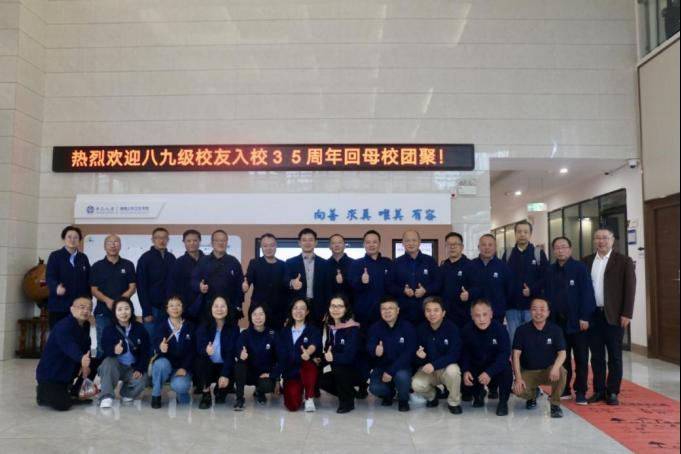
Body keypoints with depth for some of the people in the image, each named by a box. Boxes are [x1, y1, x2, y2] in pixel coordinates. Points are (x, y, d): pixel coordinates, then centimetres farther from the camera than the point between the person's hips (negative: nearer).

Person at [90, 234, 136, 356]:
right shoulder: (97, 266, 6)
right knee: (102, 347, 3)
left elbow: (132, 288, 3)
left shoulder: (128, 265, 6)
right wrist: (107, 300, -16)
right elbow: (94, 290, 2)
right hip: (103, 312, 0)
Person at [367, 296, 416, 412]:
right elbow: (369, 347, -16)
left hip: (401, 366, -2)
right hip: (381, 366, 2)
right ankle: (389, 393, 14)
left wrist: (391, 371, -25)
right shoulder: (375, 327, -4)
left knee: (402, 376, -35)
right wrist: (375, 351, -43)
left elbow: (409, 353, -17)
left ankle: (403, 400, 1)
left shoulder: (407, 327, -10)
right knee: (375, 388, -25)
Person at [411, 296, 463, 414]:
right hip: (428, 369, 2)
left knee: (453, 370, -36)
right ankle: (432, 395, 12)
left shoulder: (451, 328, -17)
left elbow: (454, 354, -23)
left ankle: (454, 402, -6)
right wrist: (419, 356, -29)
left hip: (447, 367, -2)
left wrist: (434, 365, -35)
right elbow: (418, 360, -3)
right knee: (416, 385, -26)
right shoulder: (421, 329, -8)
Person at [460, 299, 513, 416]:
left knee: (507, 370, -33)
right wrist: (465, 371, -27)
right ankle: (478, 393, 16)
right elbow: (464, 354, -8)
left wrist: (489, 372, -40)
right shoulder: (467, 330, -13)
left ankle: (503, 402, -4)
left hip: (496, 367, -2)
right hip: (476, 368, 2)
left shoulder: (500, 329, -21)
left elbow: (505, 354, -28)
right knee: (462, 377, -23)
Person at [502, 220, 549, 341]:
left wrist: (532, 290, -15)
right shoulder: (508, 254, 8)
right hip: (512, 306, 2)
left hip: (533, 305, -1)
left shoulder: (539, 253, 3)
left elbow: (546, 277, -2)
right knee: (513, 339, 7)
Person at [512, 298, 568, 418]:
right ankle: (532, 394, 13)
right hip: (528, 371, 0)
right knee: (518, 390, -28)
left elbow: (562, 353, -14)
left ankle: (555, 404, -8)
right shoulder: (522, 330, -9)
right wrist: (518, 378, -20)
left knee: (561, 372, -34)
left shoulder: (555, 329, -7)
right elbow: (516, 355, -10)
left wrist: (555, 367, -37)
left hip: (548, 370, 0)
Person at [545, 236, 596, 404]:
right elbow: (547, 296, 9)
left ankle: (580, 392, 12)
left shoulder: (580, 268, -6)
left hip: (577, 321, -4)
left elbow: (587, 293, -11)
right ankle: (564, 389, 20)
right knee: (562, 357, 10)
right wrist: (548, 318, 3)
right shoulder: (550, 271, 7)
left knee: (581, 358, 4)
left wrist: (585, 317, -16)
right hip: (557, 321, 4)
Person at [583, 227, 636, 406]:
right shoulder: (587, 261, 9)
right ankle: (599, 390, 18)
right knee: (596, 356, 8)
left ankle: (612, 392, 15)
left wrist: (626, 314, -11)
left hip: (614, 315, -3)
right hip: (592, 315, 3)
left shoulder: (624, 261, -1)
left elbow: (630, 289, -5)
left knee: (614, 356, 5)